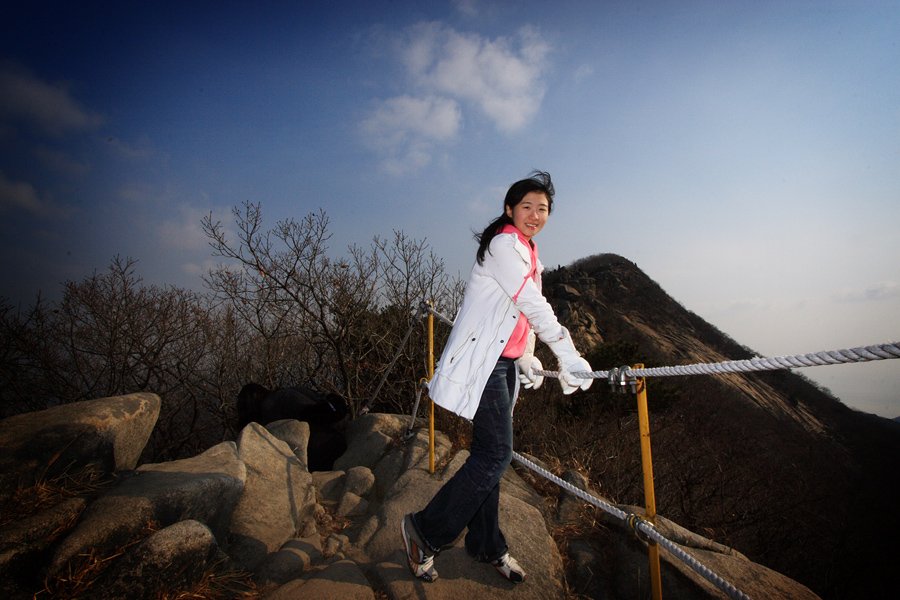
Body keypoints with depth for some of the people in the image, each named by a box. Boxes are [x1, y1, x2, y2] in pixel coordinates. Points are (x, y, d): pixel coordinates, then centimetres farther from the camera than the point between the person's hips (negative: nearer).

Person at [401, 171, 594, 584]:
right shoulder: (503, 244, -11)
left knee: (489, 452, 14)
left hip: (506, 362, 9)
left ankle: (486, 545, 28)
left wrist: (527, 359, 10)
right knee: (496, 453, -9)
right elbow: (534, 306, -20)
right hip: (482, 360, -9)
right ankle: (425, 532, 6)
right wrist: (568, 356, -22)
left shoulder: (529, 254, 18)